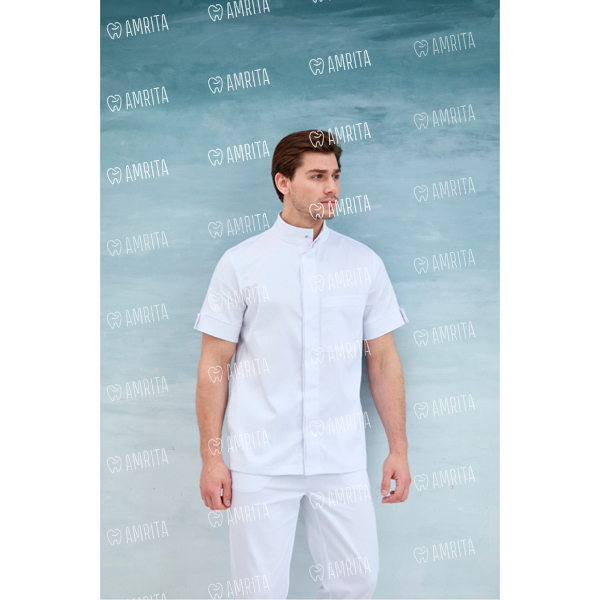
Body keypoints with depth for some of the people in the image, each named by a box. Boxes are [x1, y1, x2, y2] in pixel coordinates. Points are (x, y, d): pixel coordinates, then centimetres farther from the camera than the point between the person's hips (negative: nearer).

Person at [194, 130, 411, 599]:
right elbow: (214, 365, 0)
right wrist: (211, 457, -3)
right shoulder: (240, 264, -1)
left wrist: (399, 449, 5)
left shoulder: (365, 263, 6)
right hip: (261, 463, -2)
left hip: (342, 459, 2)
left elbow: (384, 360, 8)